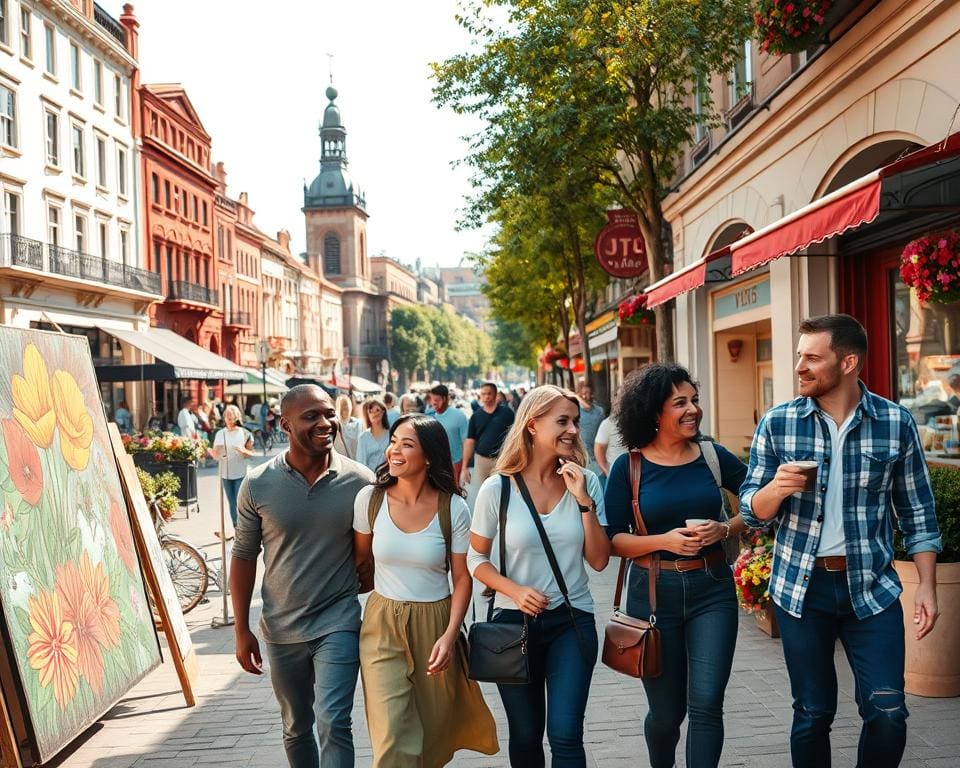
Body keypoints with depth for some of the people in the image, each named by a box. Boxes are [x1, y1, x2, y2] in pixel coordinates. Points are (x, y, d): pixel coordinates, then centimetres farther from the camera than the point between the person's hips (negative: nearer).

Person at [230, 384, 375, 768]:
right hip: (281, 630, 2)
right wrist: (242, 629, 2)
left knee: (333, 723, -12)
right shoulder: (258, 485, -8)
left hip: (338, 624, -2)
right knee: (296, 730, 18)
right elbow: (243, 557, 1)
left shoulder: (361, 481, -9)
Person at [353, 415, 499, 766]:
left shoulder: (453, 508, -10)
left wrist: (450, 635, -15)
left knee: (433, 735, 14)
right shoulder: (370, 499, -6)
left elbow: (462, 578, -5)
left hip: (434, 624, 0)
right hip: (382, 626, 0)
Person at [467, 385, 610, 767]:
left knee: (565, 734, -9)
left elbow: (599, 560, -5)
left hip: (572, 621, 1)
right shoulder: (498, 488, -10)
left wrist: (584, 500, -17)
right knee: (526, 736, 13)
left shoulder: (585, 481, -4)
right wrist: (515, 591, -17)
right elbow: (476, 558, -1)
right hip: (515, 621, 0)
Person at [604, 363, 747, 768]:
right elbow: (613, 539, -6)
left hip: (711, 590, 1)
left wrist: (725, 529, -11)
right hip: (654, 593, -1)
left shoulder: (713, 456, -1)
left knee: (706, 703, -8)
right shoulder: (628, 466, -6)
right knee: (666, 711, 12)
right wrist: (665, 541, -20)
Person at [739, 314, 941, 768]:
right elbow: (752, 512, 1)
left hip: (871, 586, 0)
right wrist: (775, 490, -20)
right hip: (801, 586, 0)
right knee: (812, 714, 7)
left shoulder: (896, 422, -2)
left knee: (887, 713, -4)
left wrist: (927, 586, -1)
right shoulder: (777, 423, -2)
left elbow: (917, 512, 5)